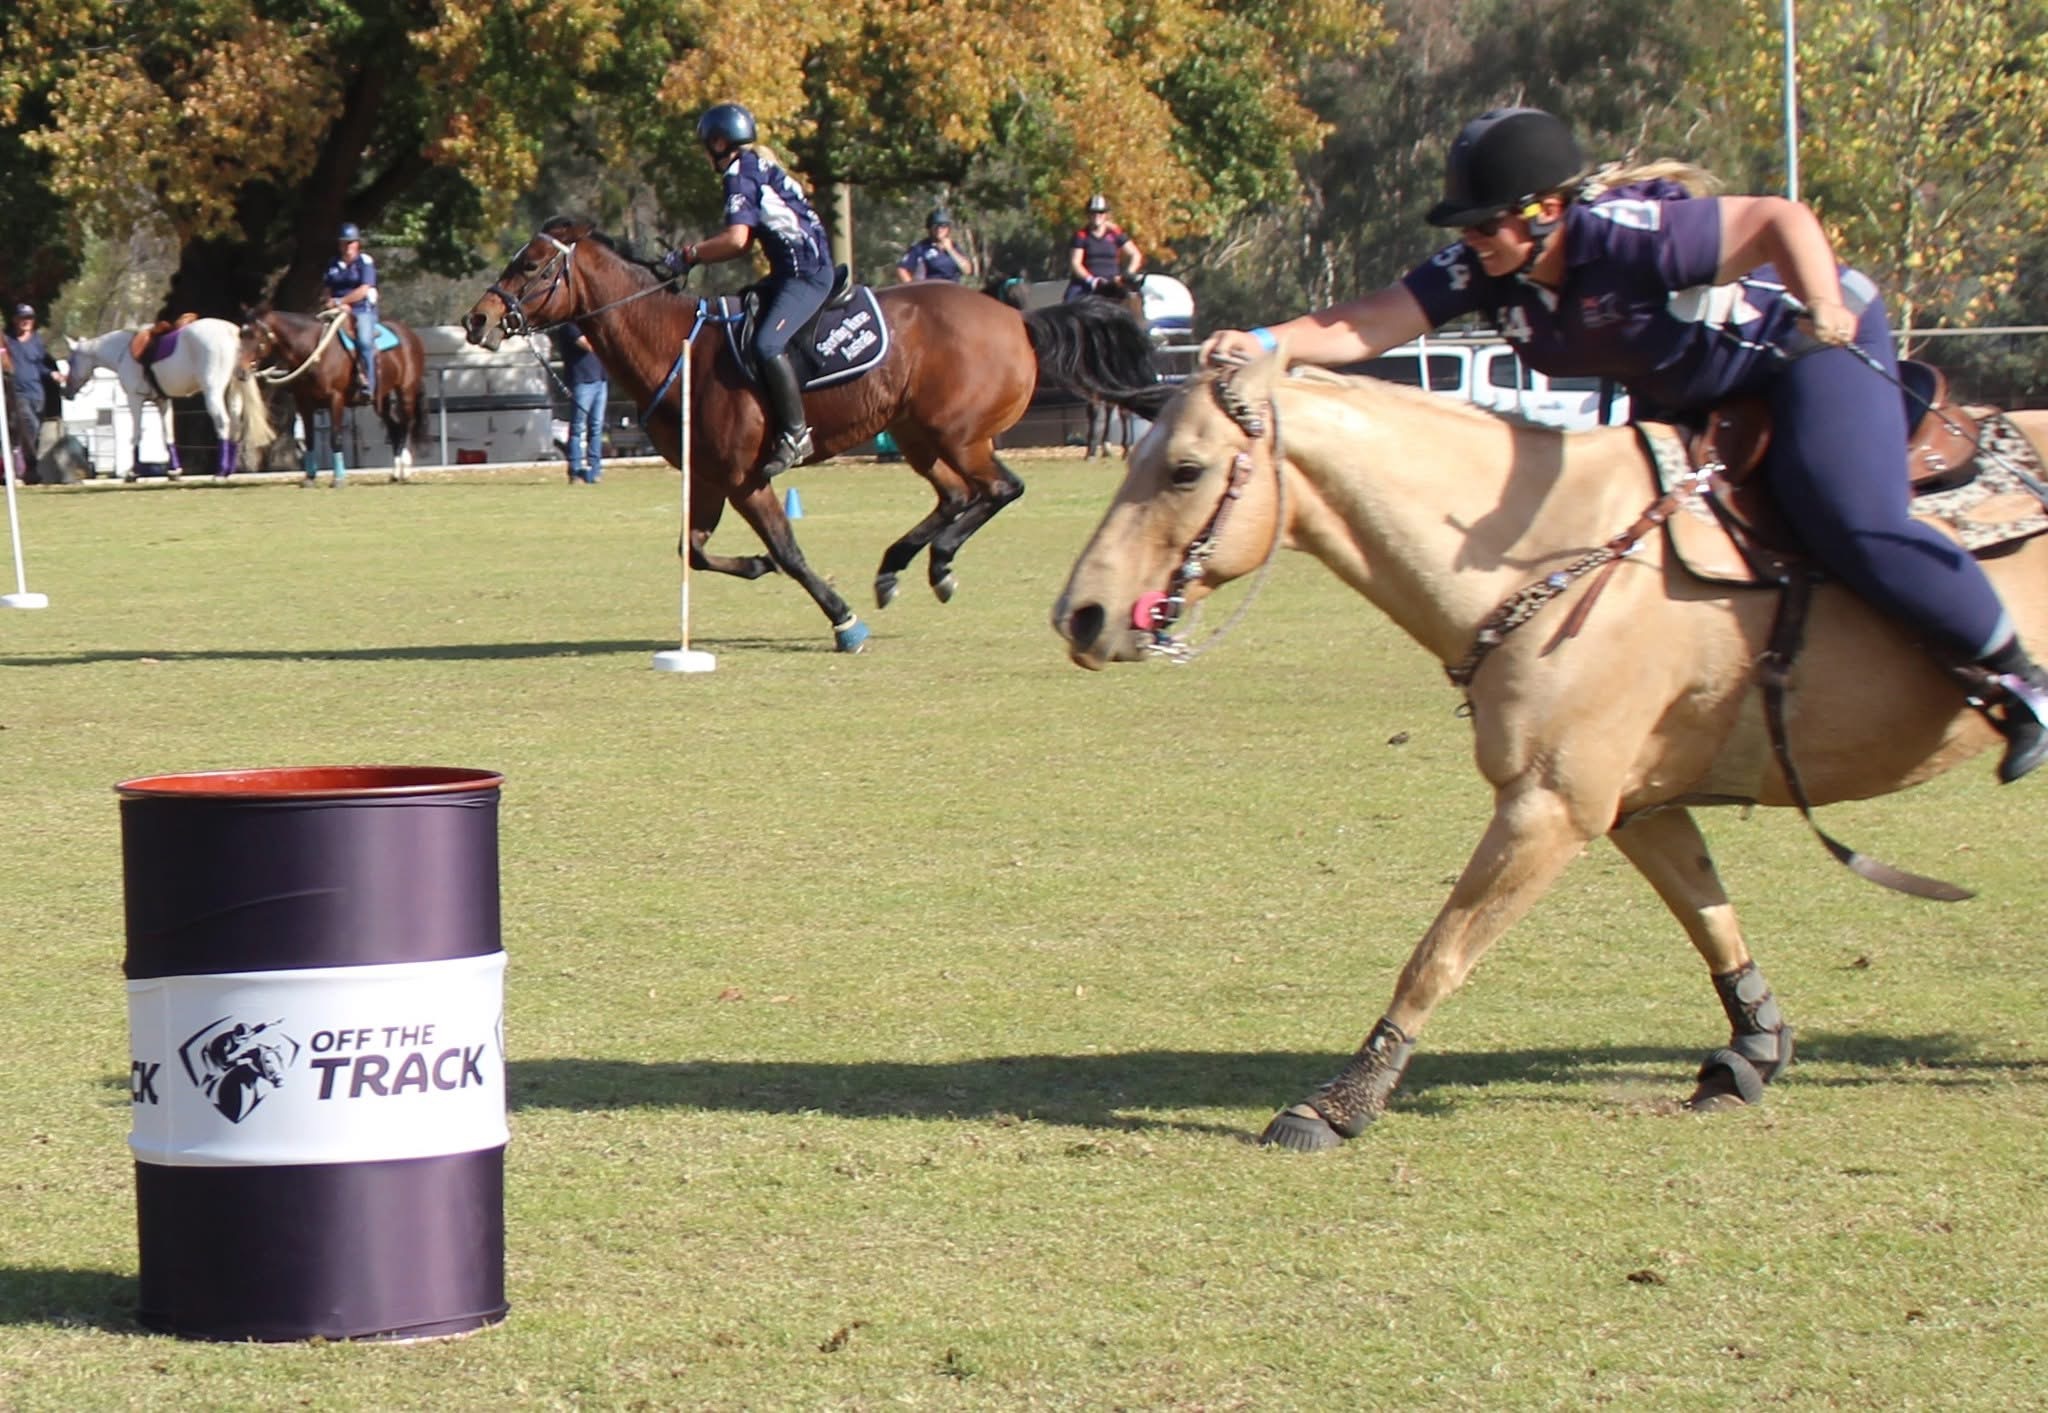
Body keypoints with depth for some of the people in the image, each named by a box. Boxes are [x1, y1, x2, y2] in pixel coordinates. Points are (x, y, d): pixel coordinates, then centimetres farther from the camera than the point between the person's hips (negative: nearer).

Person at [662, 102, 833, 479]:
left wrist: (689, 255, -10)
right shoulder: (756, 167, 18)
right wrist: (696, 255, 10)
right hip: (790, 272, 11)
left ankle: (795, 433, -23)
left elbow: (737, 239, -22)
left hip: (807, 274, -11)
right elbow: (746, 240, 19)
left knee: (766, 345, -26)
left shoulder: (741, 174, -11)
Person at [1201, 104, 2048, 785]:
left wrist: (1827, 316, -52)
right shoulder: (1482, 272, -16)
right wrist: (1266, 345, -42)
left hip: (1808, 349, -9)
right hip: (1692, 394, 9)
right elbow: (1373, 323, -26)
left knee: (1847, 521, -27)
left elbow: (1781, 220, -36)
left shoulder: (1628, 235, -35)